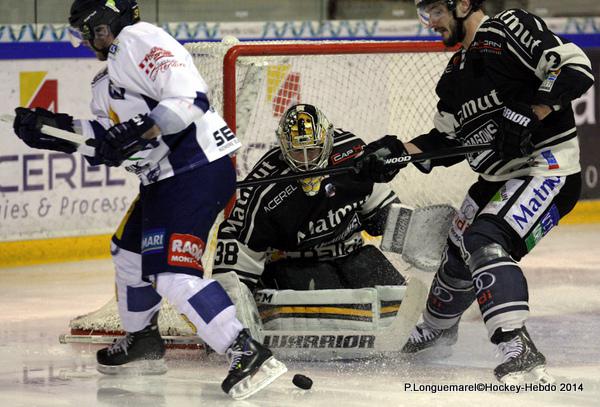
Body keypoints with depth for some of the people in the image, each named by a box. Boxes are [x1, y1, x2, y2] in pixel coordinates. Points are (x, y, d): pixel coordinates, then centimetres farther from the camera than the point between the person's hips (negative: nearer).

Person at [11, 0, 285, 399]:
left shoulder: (139, 39, -9)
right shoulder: (108, 80, 24)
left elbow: (191, 97, -20)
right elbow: (107, 137, 19)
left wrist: (139, 131, -26)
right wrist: (53, 127, 12)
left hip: (198, 168, -11)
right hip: (165, 176, 11)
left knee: (170, 272, -20)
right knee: (130, 250, 26)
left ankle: (248, 354, -26)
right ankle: (142, 344, 42)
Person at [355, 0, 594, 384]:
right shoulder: (457, 72, 15)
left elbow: (576, 69, -22)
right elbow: (446, 141, 16)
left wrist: (527, 114, -29)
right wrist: (398, 151, 1)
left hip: (548, 168, -10)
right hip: (500, 178, 10)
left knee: (486, 242, -28)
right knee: (459, 250, 24)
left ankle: (521, 355, -37)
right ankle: (437, 327, 54)